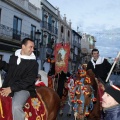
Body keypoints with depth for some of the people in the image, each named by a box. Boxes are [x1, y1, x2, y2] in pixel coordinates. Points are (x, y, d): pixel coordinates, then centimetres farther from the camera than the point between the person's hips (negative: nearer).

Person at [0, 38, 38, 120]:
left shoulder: (33, 63, -5)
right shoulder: (14, 56, 9)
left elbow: (29, 80, -12)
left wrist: (12, 88, -19)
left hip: (23, 89, -5)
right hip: (8, 86, 6)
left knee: (16, 107, -31)